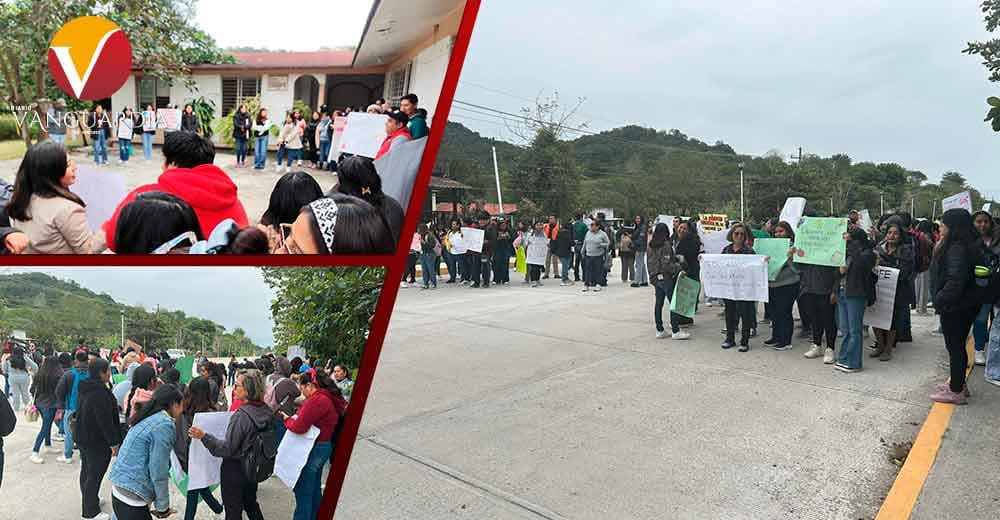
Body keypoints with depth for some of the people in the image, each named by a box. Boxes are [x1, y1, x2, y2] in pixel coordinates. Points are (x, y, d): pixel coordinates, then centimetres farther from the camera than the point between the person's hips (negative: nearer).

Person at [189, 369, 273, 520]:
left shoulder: (242, 415, -26)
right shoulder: (266, 411, -5)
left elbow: (227, 448, -21)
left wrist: (204, 436, -26)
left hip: (235, 469, -7)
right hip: (253, 468, 7)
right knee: (251, 504, 25)